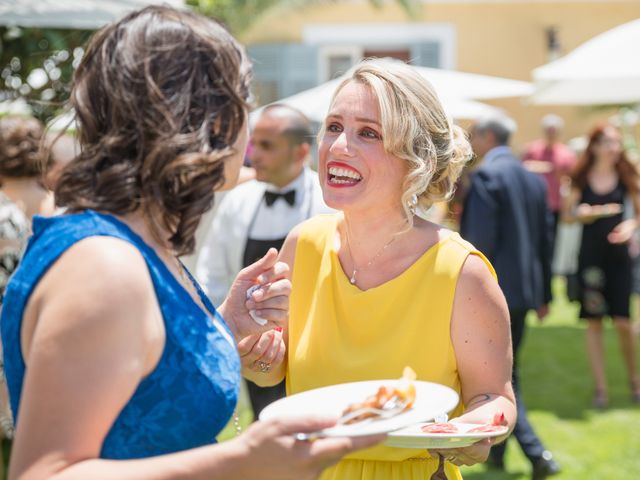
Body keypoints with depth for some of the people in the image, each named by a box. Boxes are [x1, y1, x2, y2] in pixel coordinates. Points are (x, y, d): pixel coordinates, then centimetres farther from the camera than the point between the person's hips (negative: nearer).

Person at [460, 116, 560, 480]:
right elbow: (545, 240, 14)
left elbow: (480, 238, -19)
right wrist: (545, 295, 20)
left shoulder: (486, 175, -13)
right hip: (526, 289, 8)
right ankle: (496, 449, 27)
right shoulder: (534, 179, 11)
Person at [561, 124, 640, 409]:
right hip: (590, 255, 0)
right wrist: (586, 213, -14)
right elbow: (566, 214, 5)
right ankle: (600, 387, 8)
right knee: (593, 322, 2)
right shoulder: (581, 179, 2)